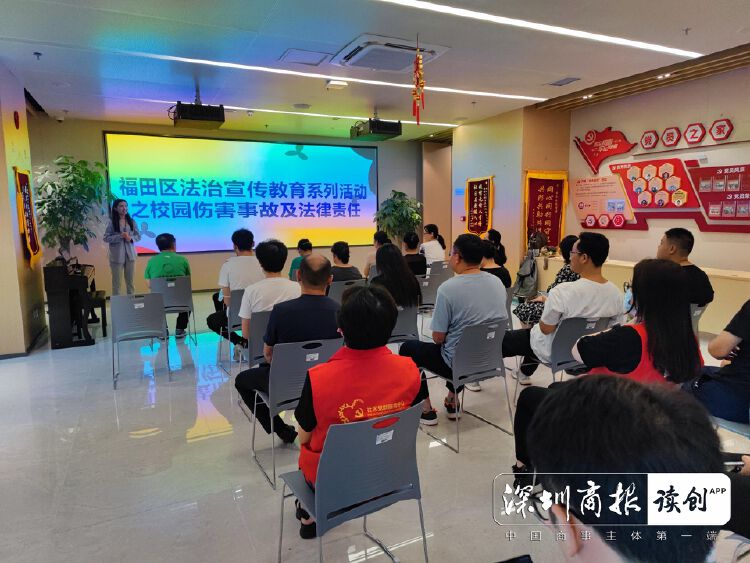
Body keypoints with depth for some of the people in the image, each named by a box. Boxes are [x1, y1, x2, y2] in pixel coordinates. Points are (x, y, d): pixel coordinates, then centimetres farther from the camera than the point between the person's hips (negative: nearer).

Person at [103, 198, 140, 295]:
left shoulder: (131, 221, 4)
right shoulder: (111, 222, -4)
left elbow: (138, 236, 8)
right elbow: (106, 238, -6)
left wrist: (131, 238, -13)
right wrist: (120, 236, -18)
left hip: (130, 254, 3)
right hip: (117, 255, -3)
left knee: (130, 281, 11)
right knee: (117, 282, 3)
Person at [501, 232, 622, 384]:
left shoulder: (563, 291, -33)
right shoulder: (616, 294, -14)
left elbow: (545, 329, -22)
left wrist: (547, 302, -4)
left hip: (553, 352, -6)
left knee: (504, 338, 15)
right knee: (530, 332, 33)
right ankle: (525, 373, 50)